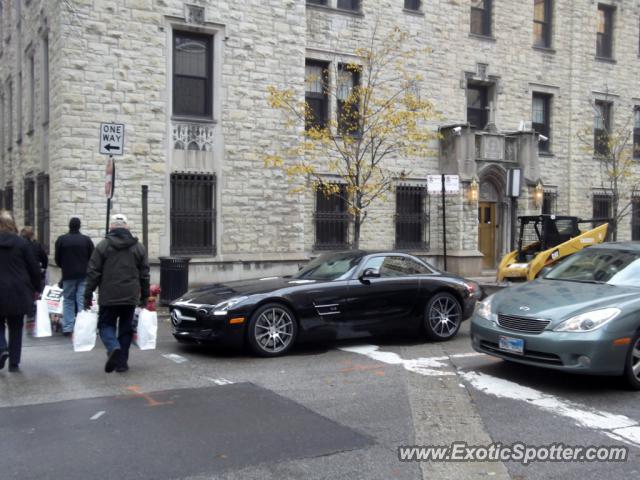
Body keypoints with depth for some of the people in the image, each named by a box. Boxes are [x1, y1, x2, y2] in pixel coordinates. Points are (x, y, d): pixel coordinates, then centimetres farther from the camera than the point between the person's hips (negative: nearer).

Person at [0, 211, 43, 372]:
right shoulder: (21, 242, -4)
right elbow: (34, 268, -2)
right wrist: (36, 288, 10)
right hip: (19, 292, 1)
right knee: (16, 327, 10)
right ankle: (14, 363, 12)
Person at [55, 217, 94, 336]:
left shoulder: (61, 239, -3)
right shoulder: (86, 240, -2)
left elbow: (57, 259, 2)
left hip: (68, 275, 0)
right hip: (84, 275, 0)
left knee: (68, 301, 8)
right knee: (82, 301, 1)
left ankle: (67, 328, 4)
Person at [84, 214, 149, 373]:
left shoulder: (102, 246, -3)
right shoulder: (138, 247, 6)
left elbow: (93, 273, -4)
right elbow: (144, 275, 9)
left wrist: (88, 296, 2)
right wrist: (144, 297, 16)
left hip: (108, 297, -2)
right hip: (131, 297, 2)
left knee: (106, 325, 9)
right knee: (126, 328, 11)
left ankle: (114, 348, -18)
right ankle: (122, 362, 12)